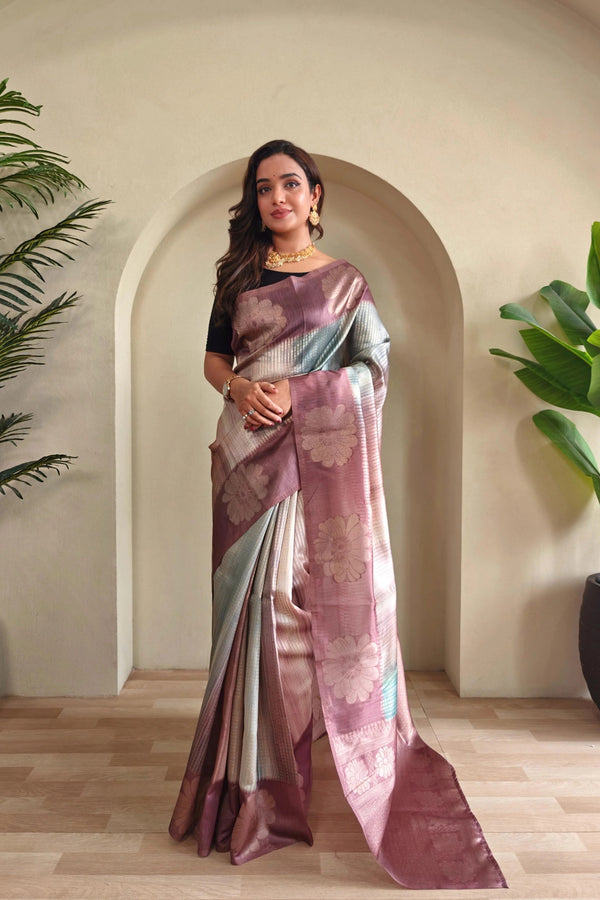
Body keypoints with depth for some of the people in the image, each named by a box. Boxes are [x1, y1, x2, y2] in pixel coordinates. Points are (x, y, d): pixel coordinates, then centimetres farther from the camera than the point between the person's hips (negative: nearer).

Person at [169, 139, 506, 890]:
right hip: (252, 454, 2)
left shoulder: (345, 281, 8)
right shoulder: (237, 274, 14)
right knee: (259, 596, 2)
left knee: (336, 589, -2)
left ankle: (367, 751, 15)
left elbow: (375, 365, 2)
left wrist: (297, 390, -11)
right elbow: (213, 356, 15)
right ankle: (260, 776, 14)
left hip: (326, 453, -1)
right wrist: (238, 387, -8)